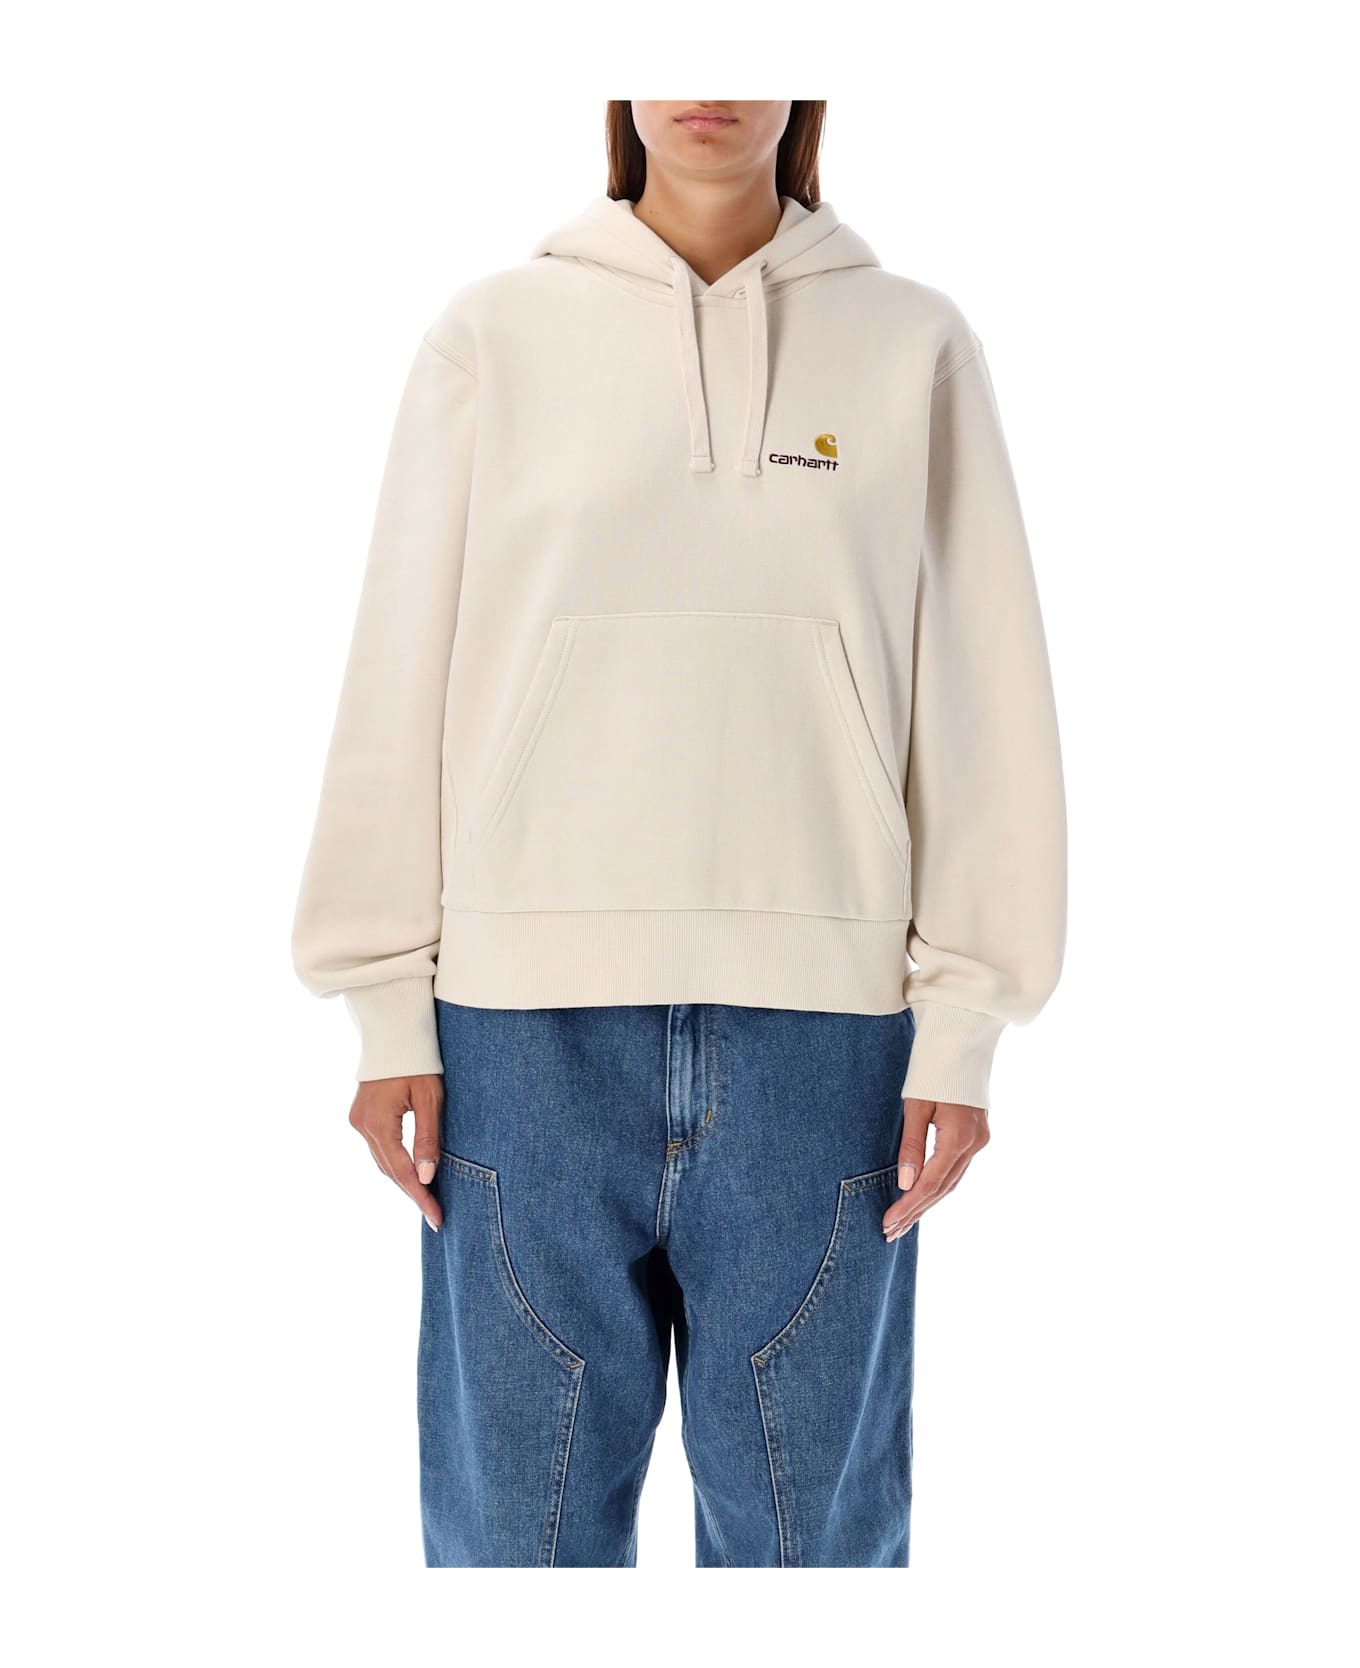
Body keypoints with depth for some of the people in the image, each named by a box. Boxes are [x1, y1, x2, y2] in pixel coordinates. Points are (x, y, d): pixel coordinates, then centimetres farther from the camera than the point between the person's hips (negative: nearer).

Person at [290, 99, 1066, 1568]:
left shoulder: (913, 345, 7)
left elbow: (981, 701, 5)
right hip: (529, 1012, 0)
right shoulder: (494, 334, 7)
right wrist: (390, 1006, 1)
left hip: (824, 1016, 0)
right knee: (519, 1510, 8)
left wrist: (962, 1017, -1)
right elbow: (402, 678, 6)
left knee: (811, 1517, 10)